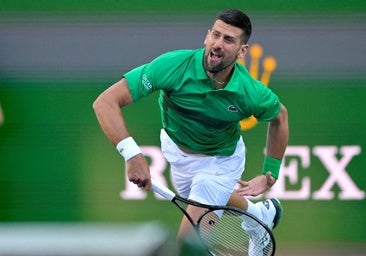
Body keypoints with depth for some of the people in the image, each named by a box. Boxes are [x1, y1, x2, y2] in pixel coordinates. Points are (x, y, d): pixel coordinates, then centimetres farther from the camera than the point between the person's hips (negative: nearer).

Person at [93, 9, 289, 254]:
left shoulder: (251, 93, -32)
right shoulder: (173, 65, -37)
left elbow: (279, 116, -6)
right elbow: (105, 102, -40)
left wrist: (270, 174, -7)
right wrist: (131, 153, -52)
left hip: (220, 160, -2)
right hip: (176, 148, 2)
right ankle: (261, 213, 60)